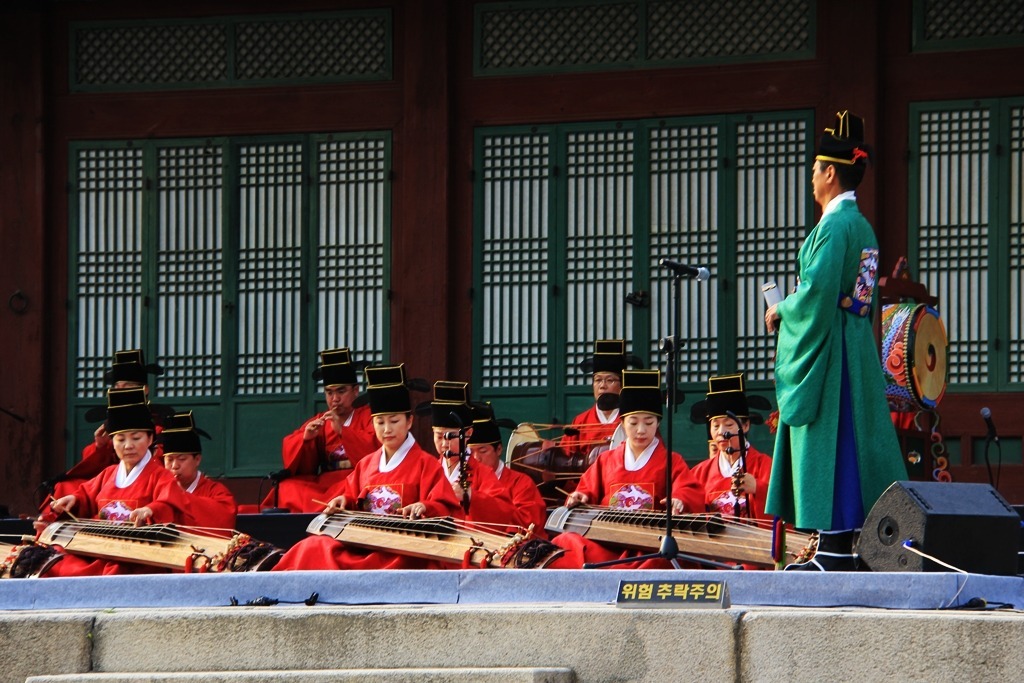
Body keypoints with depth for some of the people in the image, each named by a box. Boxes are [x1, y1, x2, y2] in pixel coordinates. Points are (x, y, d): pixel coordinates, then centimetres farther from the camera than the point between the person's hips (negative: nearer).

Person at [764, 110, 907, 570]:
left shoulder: (835, 226, -15)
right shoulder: (862, 226, 14)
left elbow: (819, 290, -23)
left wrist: (781, 311, -6)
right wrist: (793, 307, 19)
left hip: (828, 351, -10)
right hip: (856, 345, 10)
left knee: (828, 444, -9)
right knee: (850, 444, 9)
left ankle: (835, 551, -10)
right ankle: (842, 546, 10)